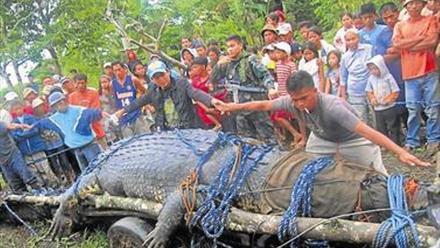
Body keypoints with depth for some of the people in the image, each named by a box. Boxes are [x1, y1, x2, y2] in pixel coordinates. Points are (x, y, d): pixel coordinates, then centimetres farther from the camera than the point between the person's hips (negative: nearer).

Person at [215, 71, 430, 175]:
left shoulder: (332, 107, -43)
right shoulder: (292, 102, -27)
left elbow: (367, 132, -49)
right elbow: (263, 105, -12)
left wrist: (401, 153, -56)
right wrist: (232, 107, -6)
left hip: (352, 140, -5)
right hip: (321, 138, 5)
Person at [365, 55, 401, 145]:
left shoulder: (388, 77, -11)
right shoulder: (371, 79, 3)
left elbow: (396, 92, -10)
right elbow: (368, 91, 12)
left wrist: (388, 100, -19)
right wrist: (372, 99, -6)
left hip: (389, 108, -5)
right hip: (377, 108, 5)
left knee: (393, 127, 2)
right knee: (380, 128, 10)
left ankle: (396, 144, 10)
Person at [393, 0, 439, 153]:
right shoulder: (400, 26, 12)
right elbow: (396, 44, -6)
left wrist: (408, 46, -5)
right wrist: (421, 38, -7)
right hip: (410, 74, 2)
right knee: (413, 110, 5)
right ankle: (412, 141, 14)